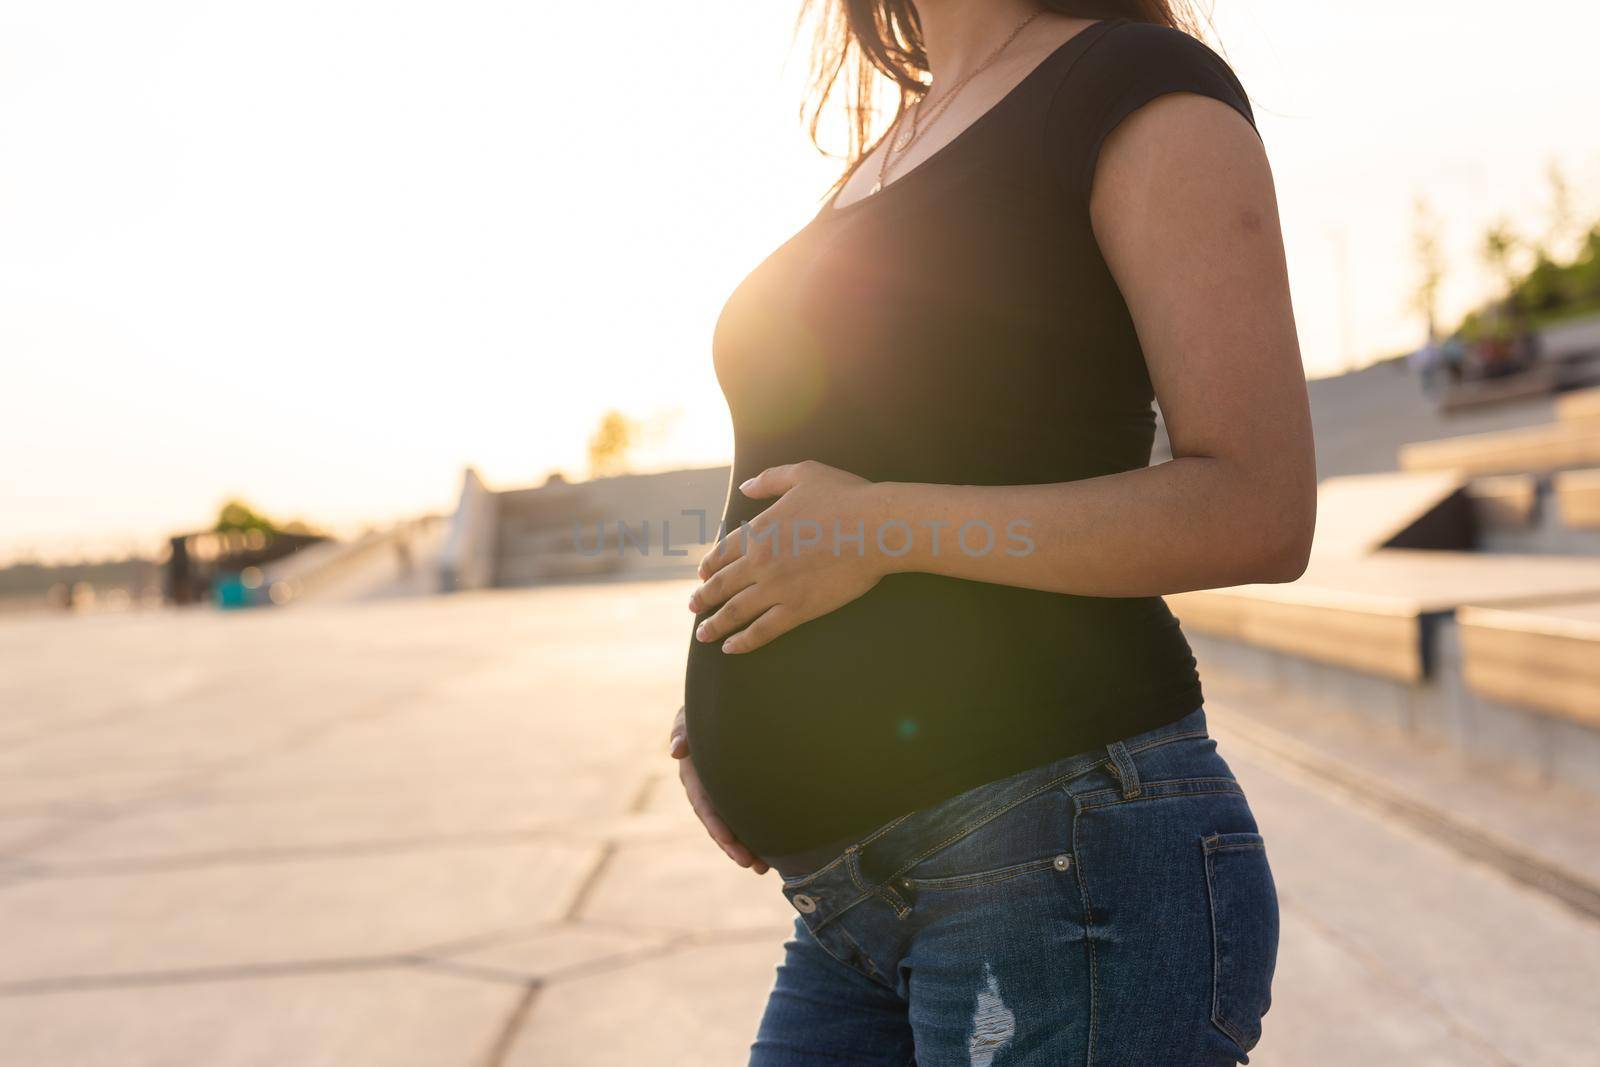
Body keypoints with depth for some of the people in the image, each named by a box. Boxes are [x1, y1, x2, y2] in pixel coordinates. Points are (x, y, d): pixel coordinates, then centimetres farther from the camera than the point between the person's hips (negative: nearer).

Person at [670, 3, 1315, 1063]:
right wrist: (721, 698, 8)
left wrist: (887, 528, -16)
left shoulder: (1147, 88, -4)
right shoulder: (889, 152, 19)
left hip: (1062, 853, -7)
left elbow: (1260, 514, -13)